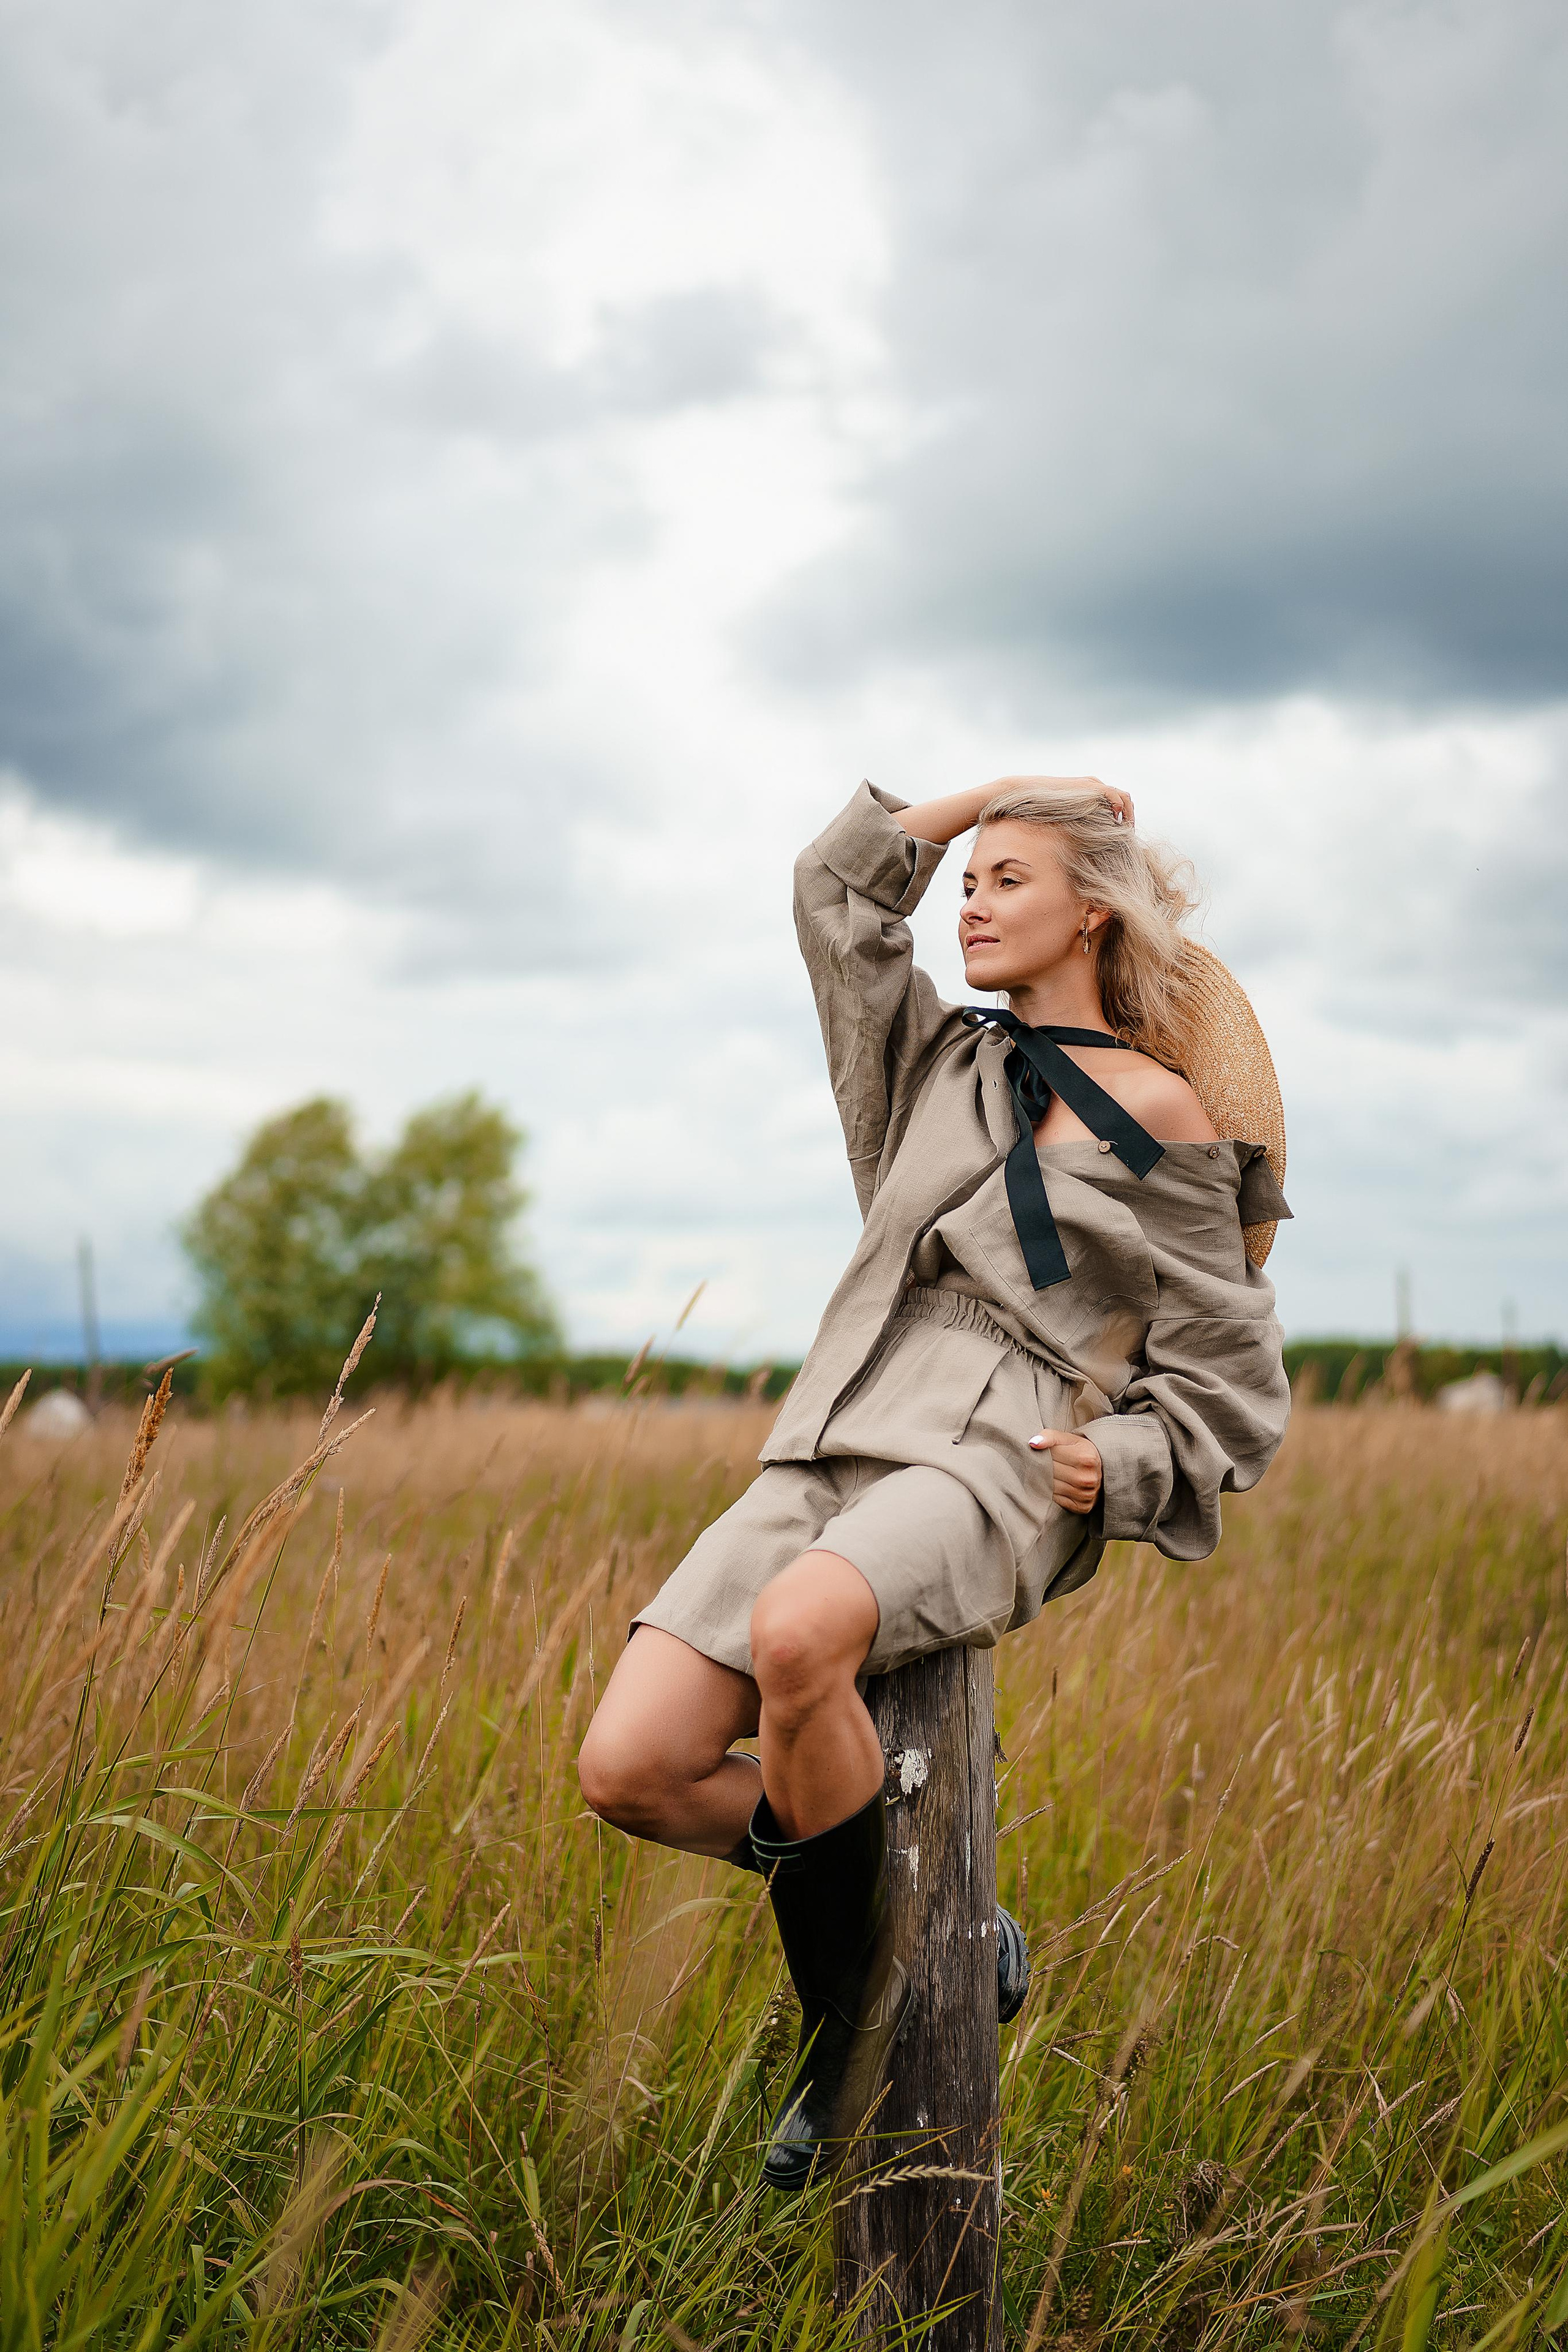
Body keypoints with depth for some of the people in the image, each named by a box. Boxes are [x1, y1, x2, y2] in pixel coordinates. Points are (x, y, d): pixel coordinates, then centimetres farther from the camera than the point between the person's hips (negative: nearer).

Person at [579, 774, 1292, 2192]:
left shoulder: (1156, 1114, 7)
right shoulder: (946, 1063, 22)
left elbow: (1230, 1370, 8)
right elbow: (836, 890, 29)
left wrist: (1115, 1460, -9)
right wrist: (997, 790, 30)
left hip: (999, 1472, -6)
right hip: (832, 1452, 6)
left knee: (797, 1635, -39)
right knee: (628, 1769, -13)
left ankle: (852, 1997, -15)